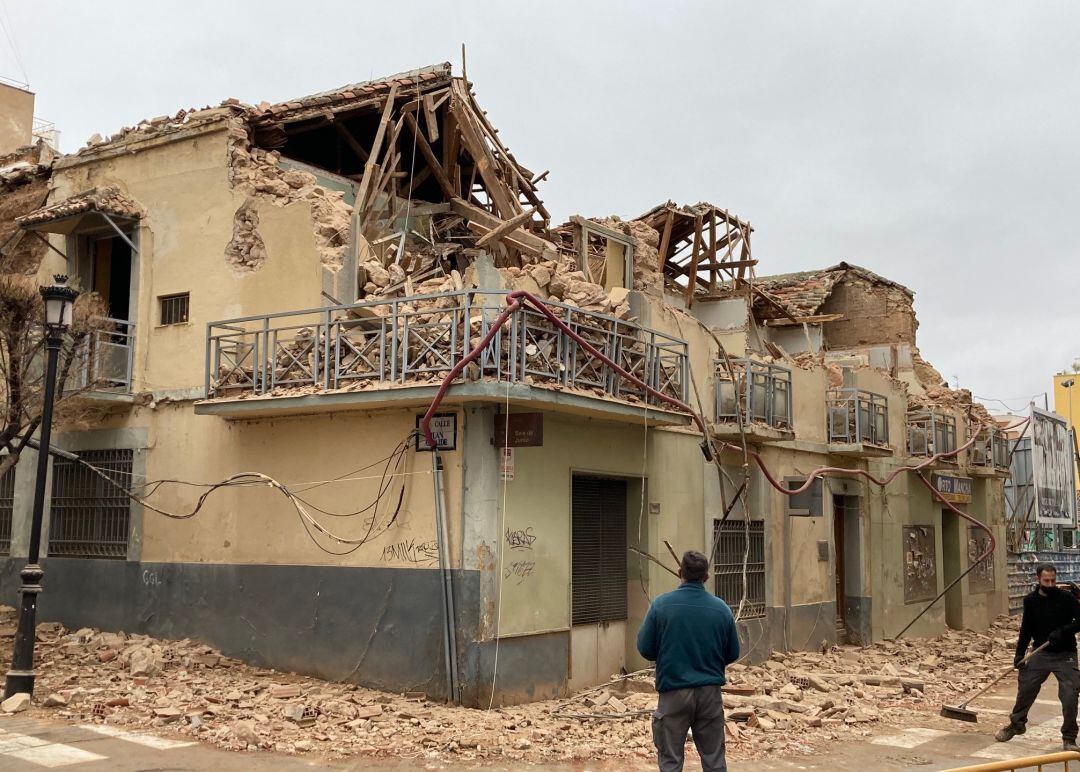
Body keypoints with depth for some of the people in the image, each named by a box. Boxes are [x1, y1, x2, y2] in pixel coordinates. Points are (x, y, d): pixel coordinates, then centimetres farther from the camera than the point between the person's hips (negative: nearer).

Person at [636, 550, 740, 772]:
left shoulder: (662, 604, -10)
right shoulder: (721, 608, -3)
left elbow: (645, 649, -5)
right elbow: (733, 654, 6)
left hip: (674, 691, -2)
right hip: (710, 693, 2)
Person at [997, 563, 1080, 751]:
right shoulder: (1031, 600, 0)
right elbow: (1026, 629, 8)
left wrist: (1063, 631, -23)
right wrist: (1019, 654, 2)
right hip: (1041, 654, 3)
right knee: (1025, 688, 8)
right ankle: (1016, 724, 31)